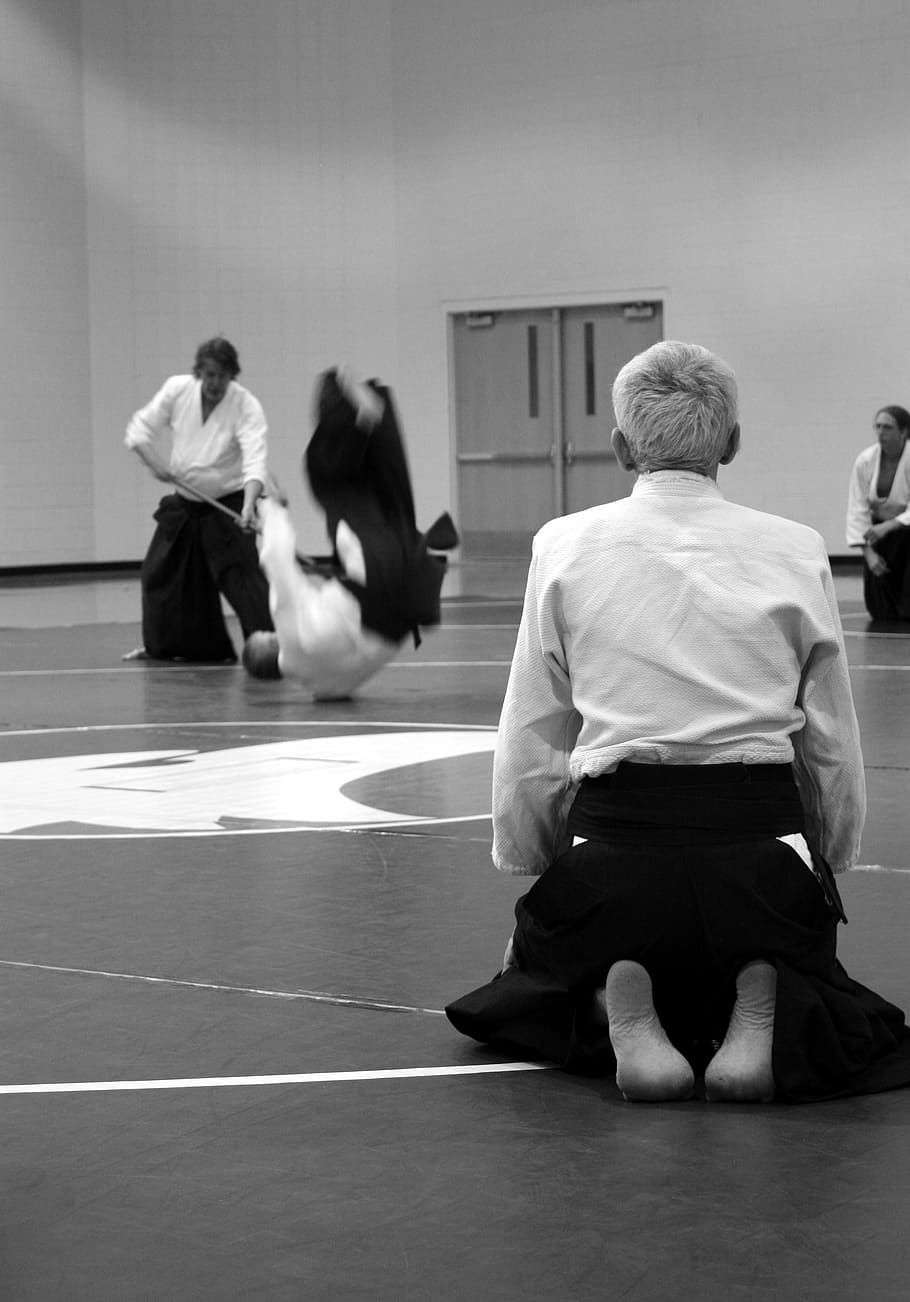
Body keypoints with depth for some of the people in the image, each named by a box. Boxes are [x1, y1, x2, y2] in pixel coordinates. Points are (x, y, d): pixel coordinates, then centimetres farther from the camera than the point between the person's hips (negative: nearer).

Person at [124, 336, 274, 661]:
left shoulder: (246, 406, -19)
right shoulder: (177, 389, -8)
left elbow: (255, 461, -31)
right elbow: (140, 428, 2)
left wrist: (249, 506, -47)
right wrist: (155, 462, -17)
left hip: (228, 506, -5)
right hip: (184, 503, 5)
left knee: (243, 575, -19)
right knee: (159, 573, 15)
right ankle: (160, 644, 35)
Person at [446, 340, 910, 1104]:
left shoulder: (566, 548, 2)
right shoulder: (796, 552, 4)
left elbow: (529, 746, 6)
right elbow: (835, 748, 10)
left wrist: (533, 870, 19)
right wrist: (828, 866, 24)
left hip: (619, 842, 0)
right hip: (763, 844, 1)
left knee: (536, 986, 29)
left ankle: (617, 1013, -6)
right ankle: (760, 1008, -6)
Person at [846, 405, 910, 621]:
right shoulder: (865, 461, -11)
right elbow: (857, 508, -9)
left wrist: (888, 526, -37)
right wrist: (868, 551, -16)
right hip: (880, 529, 3)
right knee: (881, 612, 1)